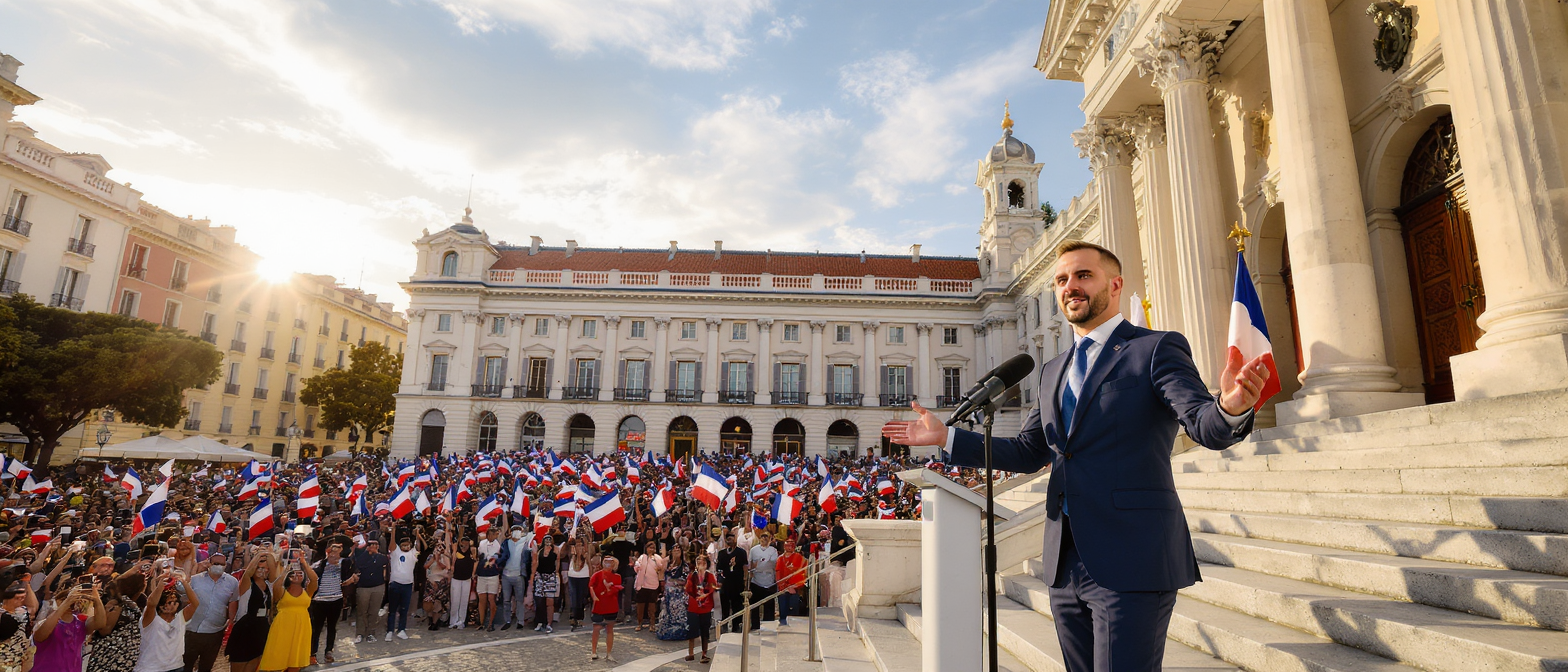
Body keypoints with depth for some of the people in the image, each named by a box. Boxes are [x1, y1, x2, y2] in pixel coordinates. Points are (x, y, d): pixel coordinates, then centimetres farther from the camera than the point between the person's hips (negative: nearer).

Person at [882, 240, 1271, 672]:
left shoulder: (1156, 349, -3)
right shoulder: (1053, 371, 15)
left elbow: (1205, 426, -17)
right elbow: (1028, 453, 19)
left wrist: (1231, 407, -41)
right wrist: (946, 437, 12)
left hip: (1131, 562, -6)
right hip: (1066, 565, 7)